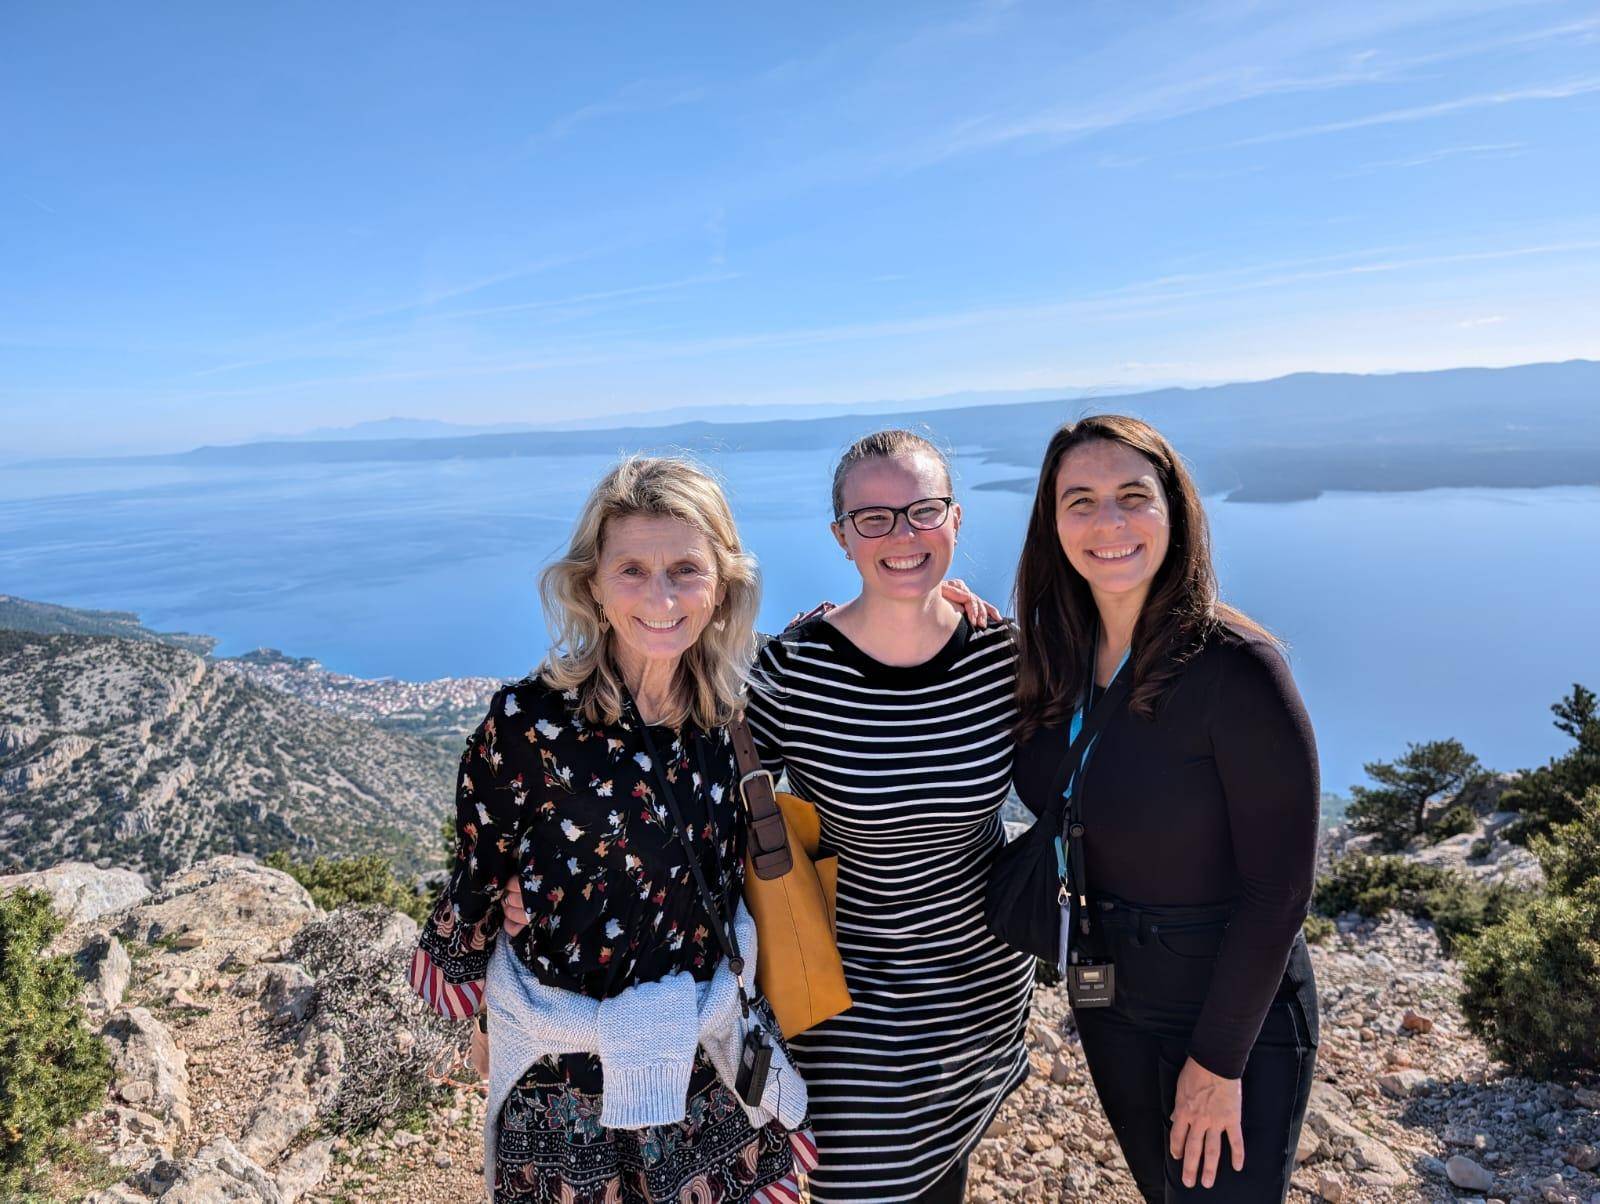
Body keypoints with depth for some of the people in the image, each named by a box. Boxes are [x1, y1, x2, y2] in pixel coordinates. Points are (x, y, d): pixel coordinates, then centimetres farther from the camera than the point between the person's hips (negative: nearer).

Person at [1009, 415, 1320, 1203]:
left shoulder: (1236, 669, -24)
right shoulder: (1055, 658, -7)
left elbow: (1277, 888, -20)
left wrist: (1218, 1062, -15)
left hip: (1235, 1013, -5)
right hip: (1107, 1004, 6)